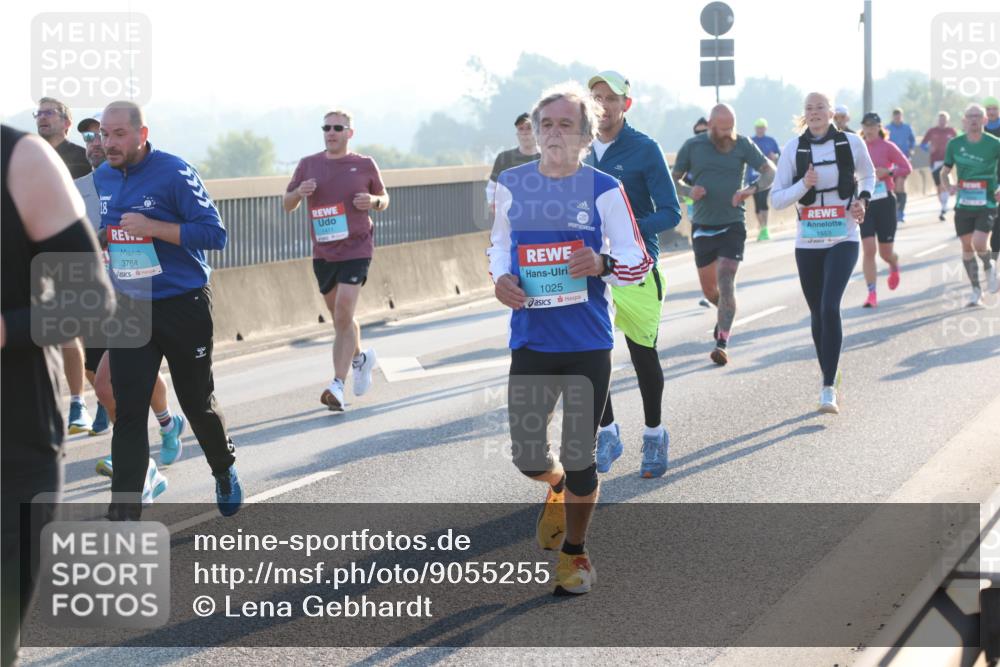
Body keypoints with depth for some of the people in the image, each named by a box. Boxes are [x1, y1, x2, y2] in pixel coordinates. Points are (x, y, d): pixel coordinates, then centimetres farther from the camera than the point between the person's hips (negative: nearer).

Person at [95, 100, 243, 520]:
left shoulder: (174, 173, -13)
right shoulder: (102, 178, 6)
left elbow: (214, 234, -17)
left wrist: (152, 227, -26)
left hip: (183, 307, -4)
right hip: (127, 308, 4)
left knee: (197, 402, 10)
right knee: (128, 410, -4)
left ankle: (225, 471, 39)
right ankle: (124, 512, -6)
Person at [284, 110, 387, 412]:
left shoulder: (364, 165, 1)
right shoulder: (308, 165, 6)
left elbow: (384, 199, 13)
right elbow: (287, 204, 11)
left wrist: (374, 201, -10)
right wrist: (299, 192, -11)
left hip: (356, 249, -4)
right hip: (323, 252, 4)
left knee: (344, 315, -15)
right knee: (340, 317, 15)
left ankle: (338, 385, -17)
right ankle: (360, 358, 43)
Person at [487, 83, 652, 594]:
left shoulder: (603, 189, -6)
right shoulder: (511, 184, 2)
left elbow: (639, 260, -2)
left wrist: (603, 264, -22)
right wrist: (500, 277, -3)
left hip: (588, 344, -2)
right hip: (531, 342, 2)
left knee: (578, 455, 4)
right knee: (527, 456, 2)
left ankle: (575, 553, 24)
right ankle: (558, 486, 40)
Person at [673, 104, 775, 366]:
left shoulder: (743, 145, -3)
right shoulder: (693, 146, 1)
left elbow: (770, 172, -3)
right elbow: (674, 179, 8)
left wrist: (751, 189, -23)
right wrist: (689, 191, -14)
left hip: (732, 224, -2)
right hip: (702, 226, 2)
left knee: (725, 282, -14)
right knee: (708, 287, 12)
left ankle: (722, 342, -14)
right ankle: (725, 315, 45)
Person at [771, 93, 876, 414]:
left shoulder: (851, 143, -1)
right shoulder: (793, 149, -1)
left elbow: (868, 175, 20)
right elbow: (776, 199, -2)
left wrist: (863, 199, 1)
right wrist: (803, 185, -19)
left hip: (843, 240, -2)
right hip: (808, 242, 2)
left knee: (830, 307, -19)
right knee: (818, 314, 9)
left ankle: (829, 388, -19)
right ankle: (830, 373, 29)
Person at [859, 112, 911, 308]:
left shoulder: (887, 147, -4)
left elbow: (907, 168, -3)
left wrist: (888, 171, -17)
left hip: (884, 202, -2)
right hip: (865, 203, 2)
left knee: (886, 252, 6)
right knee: (868, 250, -9)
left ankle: (894, 267, 43)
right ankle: (872, 294, -6)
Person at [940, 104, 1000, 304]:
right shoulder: (955, 144, 2)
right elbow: (945, 171, 12)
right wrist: (949, 184, -10)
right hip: (963, 203, 3)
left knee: (979, 243, -18)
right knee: (967, 246, 6)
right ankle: (976, 291, 20)